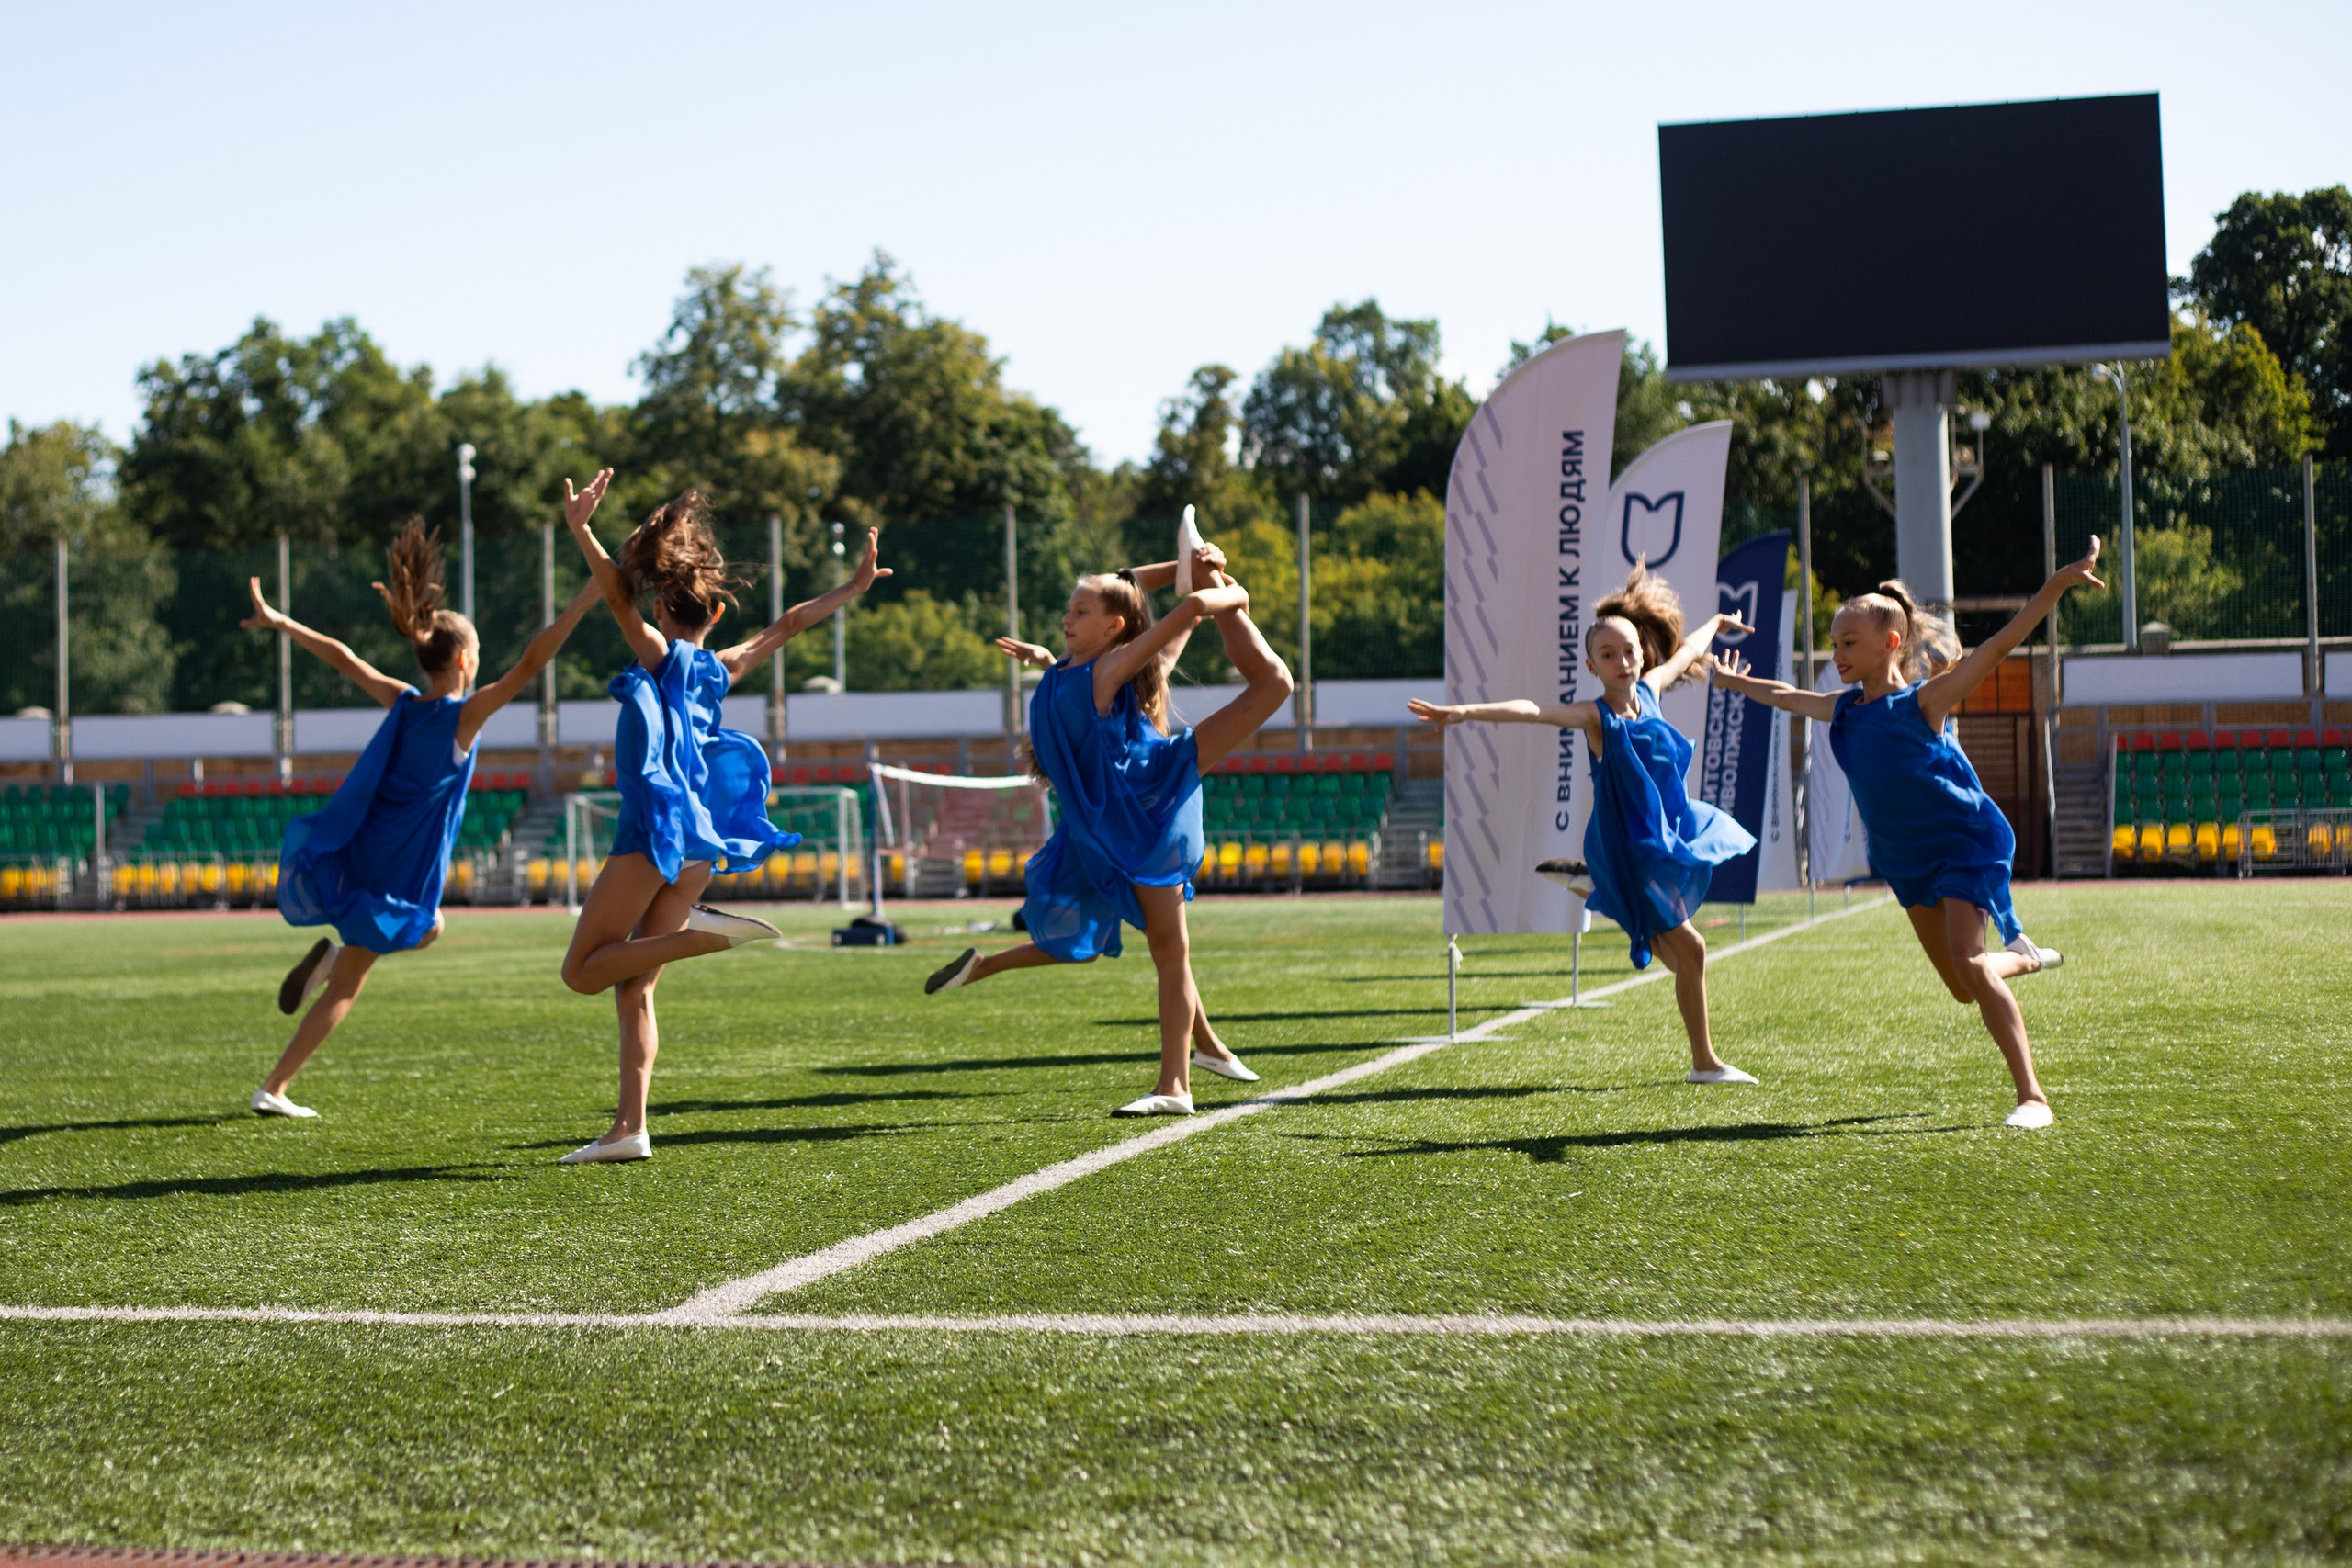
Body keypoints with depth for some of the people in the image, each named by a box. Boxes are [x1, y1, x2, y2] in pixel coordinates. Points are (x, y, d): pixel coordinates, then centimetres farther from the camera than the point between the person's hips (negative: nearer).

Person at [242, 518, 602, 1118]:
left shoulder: (403, 704, 2)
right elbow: (530, 663, -23)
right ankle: (274, 1089, 5)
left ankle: (335, 954, 13)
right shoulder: (464, 716, -14)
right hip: (393, 882, -6)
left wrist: (280, 622, 21)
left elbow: (343, 658, 11)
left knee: (426, 926, 34)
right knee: (346, 987, 7)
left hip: (350, 860, 7)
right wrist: (588, 598, -25)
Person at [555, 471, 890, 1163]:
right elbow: (789, 624, 23)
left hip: (654, 833, -7)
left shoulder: (660, 657, -2)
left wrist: (580, 530, -15)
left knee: (583, 971, -5)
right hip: (699, 848, 7)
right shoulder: (720, 670, 14)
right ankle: (628, 1128, -2)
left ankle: (701, 933, -23)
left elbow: (617, 597, -13)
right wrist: (854, 587, 31)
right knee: (634, 989, 7)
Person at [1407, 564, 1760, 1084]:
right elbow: (1532, 710, -33)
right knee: (1689, 949, -7)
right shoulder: (1596, 717, -16)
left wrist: (1715, 623, 42)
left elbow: (1685, 651, 23)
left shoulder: (1648, 692, 1)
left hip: (1670, 828, 7)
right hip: (1628, 844, -7)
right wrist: (1464, 712, -47)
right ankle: (1705, 1062, 7)